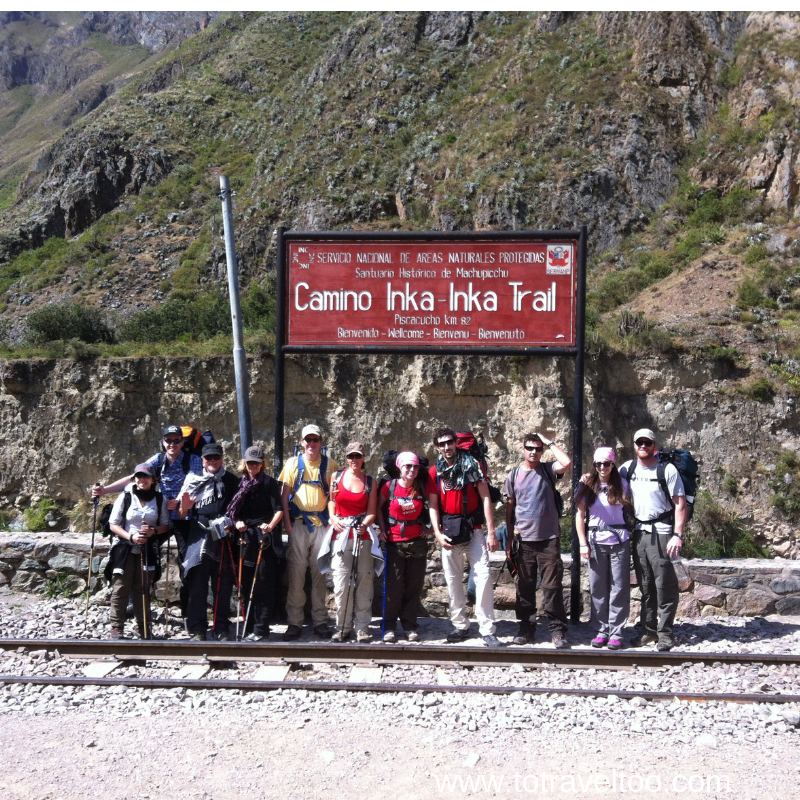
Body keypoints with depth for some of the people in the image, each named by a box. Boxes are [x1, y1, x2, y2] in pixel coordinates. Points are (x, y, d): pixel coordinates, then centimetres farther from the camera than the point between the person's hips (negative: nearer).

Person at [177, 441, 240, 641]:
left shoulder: (231, 481, 14)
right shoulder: (194, 480, 9)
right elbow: (182, 516, 8)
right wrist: (184, 507, -13)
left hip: (223, 538, 2)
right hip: (199, 536, -1)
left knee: (223, 584, 5)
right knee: (197, 583, -7)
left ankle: (221, 628, 12)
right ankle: (197, 629, -1)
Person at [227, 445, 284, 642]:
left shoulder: (269, 483, -1)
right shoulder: (240, 483, 12)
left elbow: (279, 510, -8)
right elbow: (233, 511, 15)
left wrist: (271, 525, -25)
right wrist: (236, 522, -5)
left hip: (265, 539, -5)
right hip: (245, 538, 5)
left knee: (263, 584, -6)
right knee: (246, 584, 8)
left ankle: (261, 630, -4)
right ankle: (249, 627, 17)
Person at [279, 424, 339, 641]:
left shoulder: (330, 465, 6)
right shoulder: (293, 463, 7)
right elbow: (284, 494, 5)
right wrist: (287, 521, -3)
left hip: (322, 523, 0)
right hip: (298, 523, 0)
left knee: (319, 572, 5)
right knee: (296, 572, -2)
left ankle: (320, 621, 13)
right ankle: (294, 622, 5)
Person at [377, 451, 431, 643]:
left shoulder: (423, 488, 1)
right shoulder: (389, 486, -4)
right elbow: (379, 508, 9)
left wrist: (427, 527, 4)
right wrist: (382, 530, 1)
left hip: (417, 541, 2)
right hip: (394, 542, -2)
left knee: (414, 586, 5)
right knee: (394, 585, -3)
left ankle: (410, 626, 15)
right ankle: (389, 627, 7)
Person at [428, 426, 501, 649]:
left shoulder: (472, 465, -1)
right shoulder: (435, 472, 5)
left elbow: (485, 498, -3)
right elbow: (433, 506, 6)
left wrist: (491, 531, -8)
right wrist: (437, 533, -8)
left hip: (474, 530, -2)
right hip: (449, 532, 3)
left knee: (483, 576, -11)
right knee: (453, 580, 8)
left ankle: (487, 630, -6)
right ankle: (460, 625, 21)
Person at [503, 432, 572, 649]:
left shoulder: (547, 470, 4)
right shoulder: (514, 475, 9)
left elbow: (567, 462, -18)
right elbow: (510, 507, 11)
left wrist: (549, 442, -7)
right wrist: (510, 538, 8)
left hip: (549, 538, -2)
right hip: (523, 540, 2)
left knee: (552, 586, -2)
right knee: (525, 587, 9)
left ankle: (558, 631, 4)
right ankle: (526, 629, 19)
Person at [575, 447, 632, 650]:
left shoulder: (622, 485, 3)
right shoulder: (587, 486, 2)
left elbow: (630, 509, 11)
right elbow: (580, 515, 3)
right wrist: (583, 543, -2)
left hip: (619, 542, 0)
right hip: (596, 542, 0)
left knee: (619, 588, 1)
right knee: (598, 588, 5)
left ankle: (616, 633, 8)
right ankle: (601, 631, 15)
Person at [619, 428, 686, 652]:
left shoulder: (667, 469, -7)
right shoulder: (627, 468, 7)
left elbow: (680, 503, -9)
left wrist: (678, 535, -16)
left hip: (662, 532, -5)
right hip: (639, 532, 5)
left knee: (665, 585, -3)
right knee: (645, 585, 12)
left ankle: (665, 633, 5)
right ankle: (648, 629, 21)